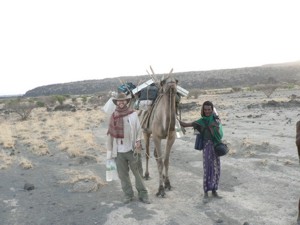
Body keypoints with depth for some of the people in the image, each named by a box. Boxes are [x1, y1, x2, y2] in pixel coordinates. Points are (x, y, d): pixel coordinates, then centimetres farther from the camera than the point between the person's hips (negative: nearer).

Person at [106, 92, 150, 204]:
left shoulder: (133, 114, -1)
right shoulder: (113, 116, 2)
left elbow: (139, 129, 2)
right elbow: (110, 134, 6)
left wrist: (138, 140, -14)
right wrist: (110, 150, 6)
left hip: (132, 149, -1)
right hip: (119, 151, 2)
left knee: (138, 172, 6)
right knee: (123, 174, 10)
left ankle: (143, 194, 20)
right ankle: (128, 194, 26)